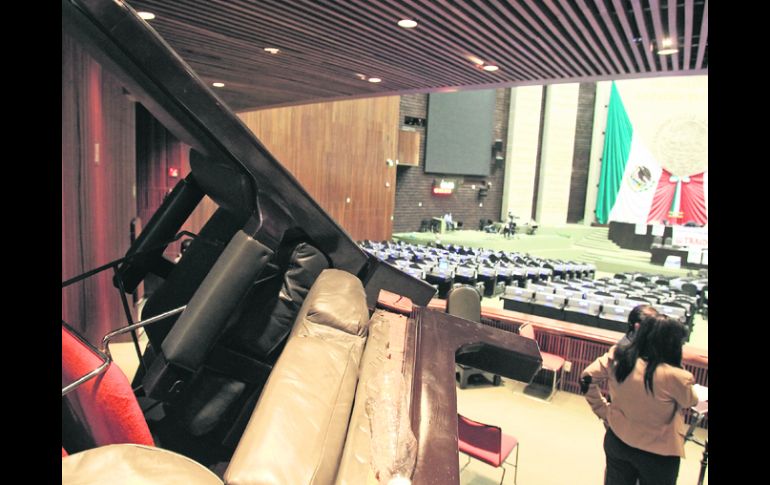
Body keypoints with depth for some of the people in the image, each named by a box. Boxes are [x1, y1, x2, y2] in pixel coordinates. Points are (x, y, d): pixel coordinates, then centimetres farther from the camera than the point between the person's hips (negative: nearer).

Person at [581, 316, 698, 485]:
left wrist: (603, 410, 3)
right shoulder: (673, 377, -30)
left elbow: (588, 378, -4)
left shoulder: (616, 356, -17)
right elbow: (691, 401, -8)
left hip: (616, 441, 4)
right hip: (657, 455, -4)